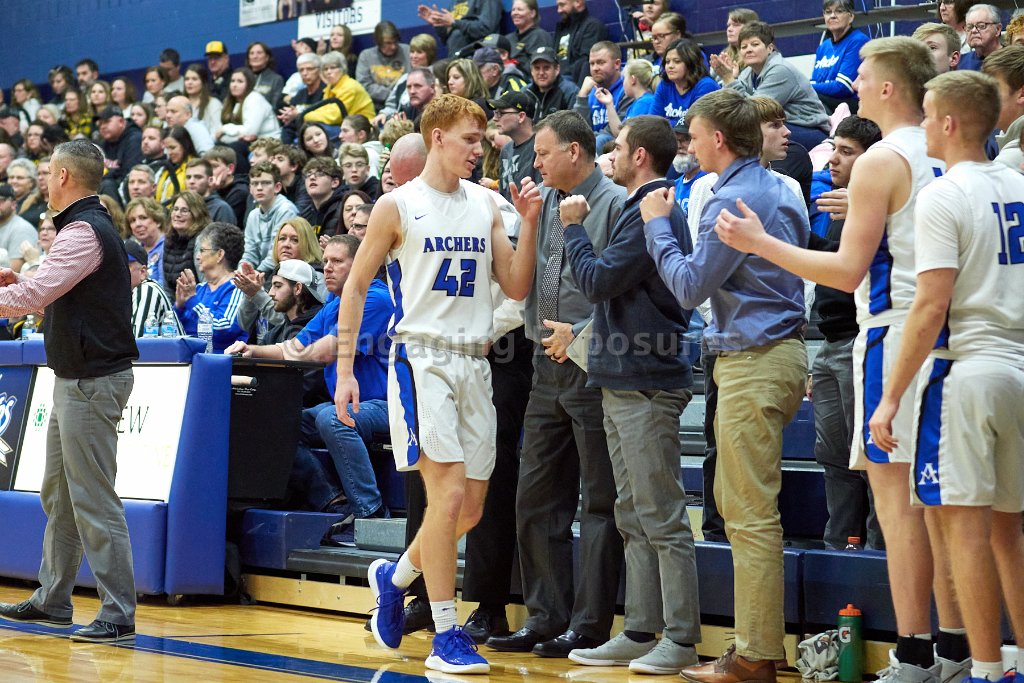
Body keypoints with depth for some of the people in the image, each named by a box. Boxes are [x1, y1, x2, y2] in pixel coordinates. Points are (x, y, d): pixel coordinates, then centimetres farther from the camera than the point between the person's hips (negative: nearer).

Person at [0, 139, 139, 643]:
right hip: (75, 378, 11)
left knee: (93, 499, -9)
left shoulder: (84, 231, -16)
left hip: (92, 382, -11)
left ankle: (118, 614, -7)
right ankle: (52, 600, 25)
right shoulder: (88, 225, 18)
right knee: (58, 495, 16)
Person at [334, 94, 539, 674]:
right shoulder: (398, 206, -2)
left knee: (471, 507, 7)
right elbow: (356, 286, 1)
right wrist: (344, 371, -3)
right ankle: (446, 637, -4)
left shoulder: (485, 205, 11)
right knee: (448, 494, -13)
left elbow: (516, 287, 9)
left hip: (474, 361, 6)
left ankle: (395, 576, 33)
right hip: (422, 358, -5)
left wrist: (529, 223, -3)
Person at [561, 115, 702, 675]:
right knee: (634, 519, 12)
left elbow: (598, 282, -17)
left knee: (662, 518, -6)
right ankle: (640, 633, 17)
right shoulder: (640, 210, 19)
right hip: (622, 381, 11)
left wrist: (573, 227, -5)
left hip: (647, 384, -11)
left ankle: (681, 639, -2)